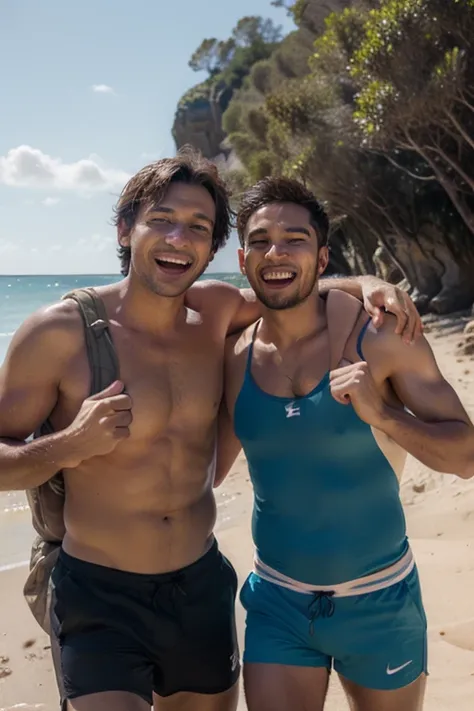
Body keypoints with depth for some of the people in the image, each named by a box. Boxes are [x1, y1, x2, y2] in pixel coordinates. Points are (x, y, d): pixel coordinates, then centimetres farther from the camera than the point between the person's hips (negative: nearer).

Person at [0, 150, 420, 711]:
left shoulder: (215, 310, -1)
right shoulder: (58, 332, -13)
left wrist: (366, 285, -1)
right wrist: (67, 447, -26)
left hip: (203, 589, 5)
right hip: (99, 601, -4)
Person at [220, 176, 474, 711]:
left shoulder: (378, 337, -14)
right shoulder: (233, 355, -4)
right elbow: (205, 471, 10)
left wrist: (380, 413, -27)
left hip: (379, 603, -1)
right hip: (277, 602, 2)